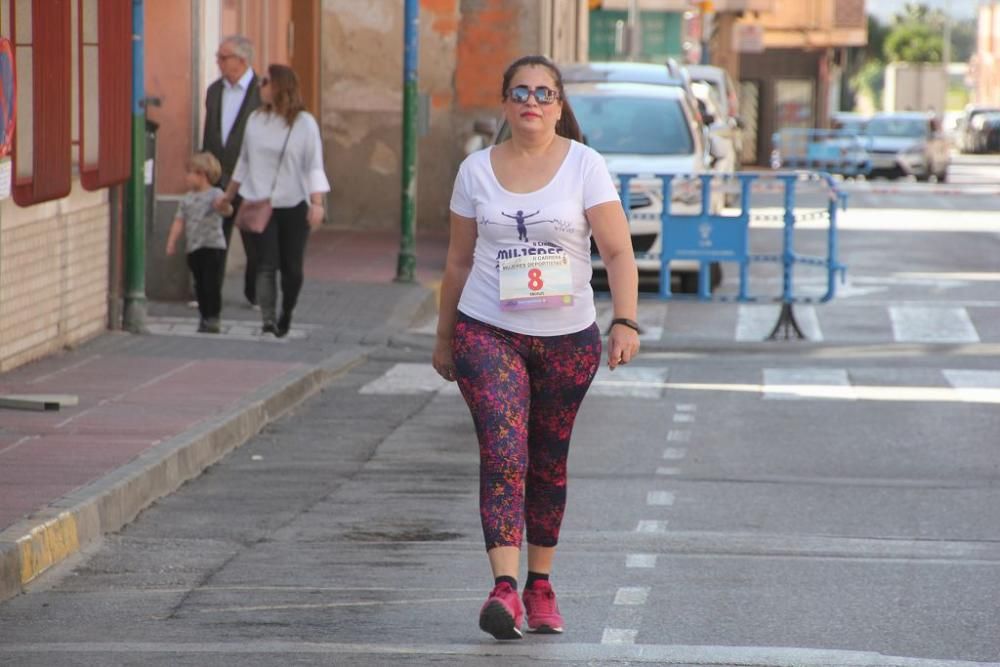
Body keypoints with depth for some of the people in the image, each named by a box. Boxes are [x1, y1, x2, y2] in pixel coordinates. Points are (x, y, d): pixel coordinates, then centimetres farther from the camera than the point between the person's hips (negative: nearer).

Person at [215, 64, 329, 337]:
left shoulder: (305, 123, -3)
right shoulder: (256, 120, 8)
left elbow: (315, 167, -8)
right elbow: (244, 161, 20)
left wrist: (317, 203, -20)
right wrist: (229, 195, 26)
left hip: (293, 205, -2)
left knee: (292, 267, 5)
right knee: (266, 264, -11)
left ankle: (286, 314, 28)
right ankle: (268, 319, -19)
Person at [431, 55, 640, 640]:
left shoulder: (584, 166, -1)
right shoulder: (477, 170, 5)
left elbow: (619, 251, -7)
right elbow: (459, 262, 12)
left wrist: (626, 322, -19)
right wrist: (445, 338, 14)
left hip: (568, 338, 0)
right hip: (487, 332, 0)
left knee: (549, 463, 10)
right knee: (504, 454, -16)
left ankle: (540, 585, 24)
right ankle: (505, 590, -25)